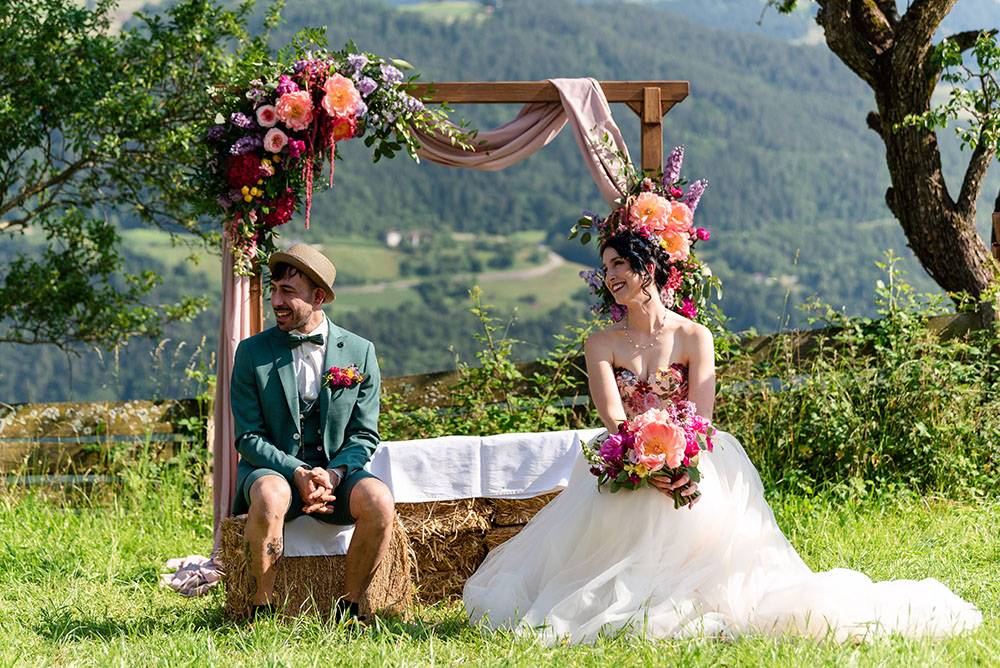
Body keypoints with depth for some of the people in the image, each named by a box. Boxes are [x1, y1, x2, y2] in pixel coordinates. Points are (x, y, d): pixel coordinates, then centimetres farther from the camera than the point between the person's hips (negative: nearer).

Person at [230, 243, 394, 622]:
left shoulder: (360, 353, 3)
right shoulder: (253, 353, 0)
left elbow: (364, 435, 4)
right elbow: (249, 437, -3)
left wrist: (334, 474, -16)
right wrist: (298, 474, -19)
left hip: (336, 472, 1)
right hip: (272, 469, -1)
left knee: (379, 501, -30)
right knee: (270, 497, -37)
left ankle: (349, 607, -13)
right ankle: (262, 607, -22)